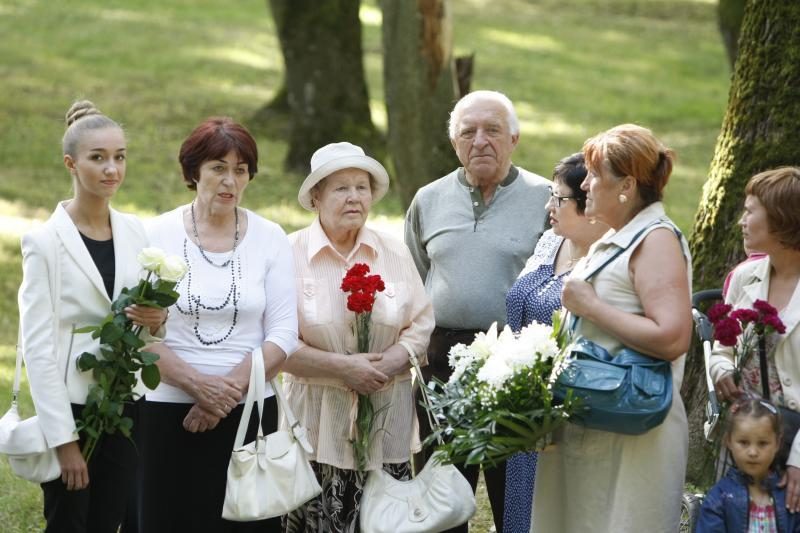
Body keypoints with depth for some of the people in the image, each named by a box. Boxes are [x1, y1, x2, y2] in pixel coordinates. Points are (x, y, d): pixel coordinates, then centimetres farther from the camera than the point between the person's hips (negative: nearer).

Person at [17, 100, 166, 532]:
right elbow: (37, 345, -11)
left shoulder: (135, 232, 6)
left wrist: (156, 320, -9)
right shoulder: (45, 241, -9)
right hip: (71, 407, -5)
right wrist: (64, 439, -15)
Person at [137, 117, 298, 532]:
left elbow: (283, 335, 0)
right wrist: (197, 384, -17)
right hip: (170, 415, -1)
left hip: (251, 412, 1)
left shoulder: (270, 238, 4)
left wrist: (230, 389, -12)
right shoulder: (159, 234, 0)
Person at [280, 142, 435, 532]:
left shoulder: (395, 254, 9)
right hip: (318, 426, -3)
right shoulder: (291, 254, -3)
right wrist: (343, 367, -15)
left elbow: (421, 325, 8)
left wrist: (385, 366, -10)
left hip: (386, 423, 3)